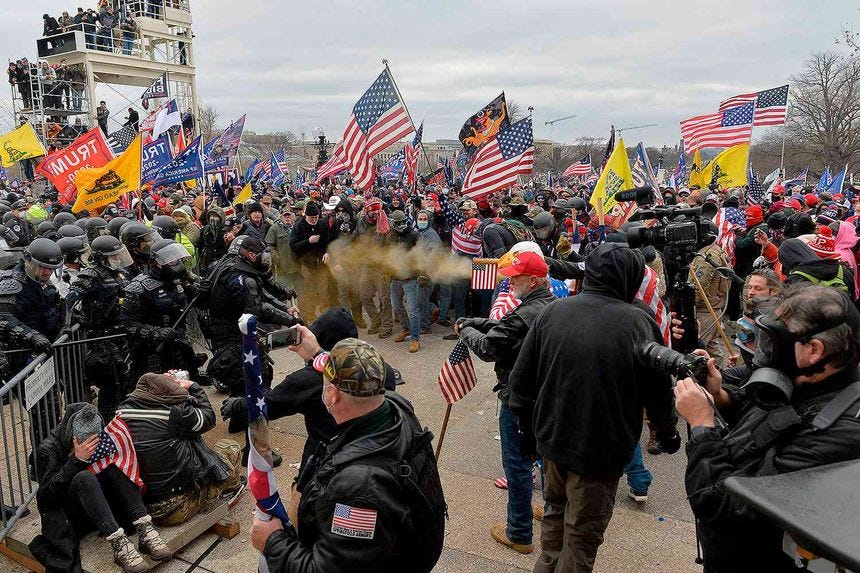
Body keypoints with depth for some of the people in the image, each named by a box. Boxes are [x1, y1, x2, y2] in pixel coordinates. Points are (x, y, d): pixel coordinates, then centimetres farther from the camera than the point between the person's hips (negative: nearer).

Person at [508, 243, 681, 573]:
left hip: (552, 437, 4)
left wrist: (528, 429, 12)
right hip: (602, 449, -4)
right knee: (582, 533, 14)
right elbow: (659, 391, -6)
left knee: (555, 509, 27)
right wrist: (667, 434, 14)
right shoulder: (639, 323, -17)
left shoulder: (553, 311, -8)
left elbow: (520, 382, -3)